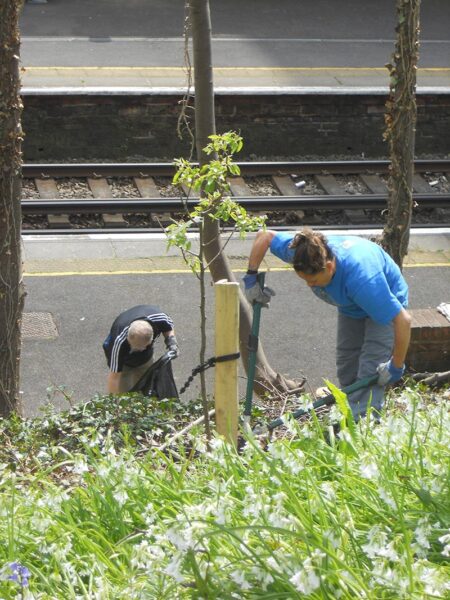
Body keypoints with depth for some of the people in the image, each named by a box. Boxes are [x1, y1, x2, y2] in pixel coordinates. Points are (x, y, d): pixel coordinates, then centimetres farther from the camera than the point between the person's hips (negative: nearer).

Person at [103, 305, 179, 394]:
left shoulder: (159, 318, -37)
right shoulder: (120, 341, -45)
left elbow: (168, 327, -9)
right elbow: (114, 376, -37)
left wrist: (171, 340, -28)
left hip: (145, 357, 4)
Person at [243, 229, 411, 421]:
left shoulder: (361, 278, -47)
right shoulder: (303, 250, -30)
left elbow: (402, 320, -42)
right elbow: (264, 236, -11)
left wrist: (396, 368, -33)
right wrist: (251, 279, -14)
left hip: (384, 304, -7)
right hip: (350, 305, 7)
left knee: (370, 371, -18)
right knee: (346, 369, 11)